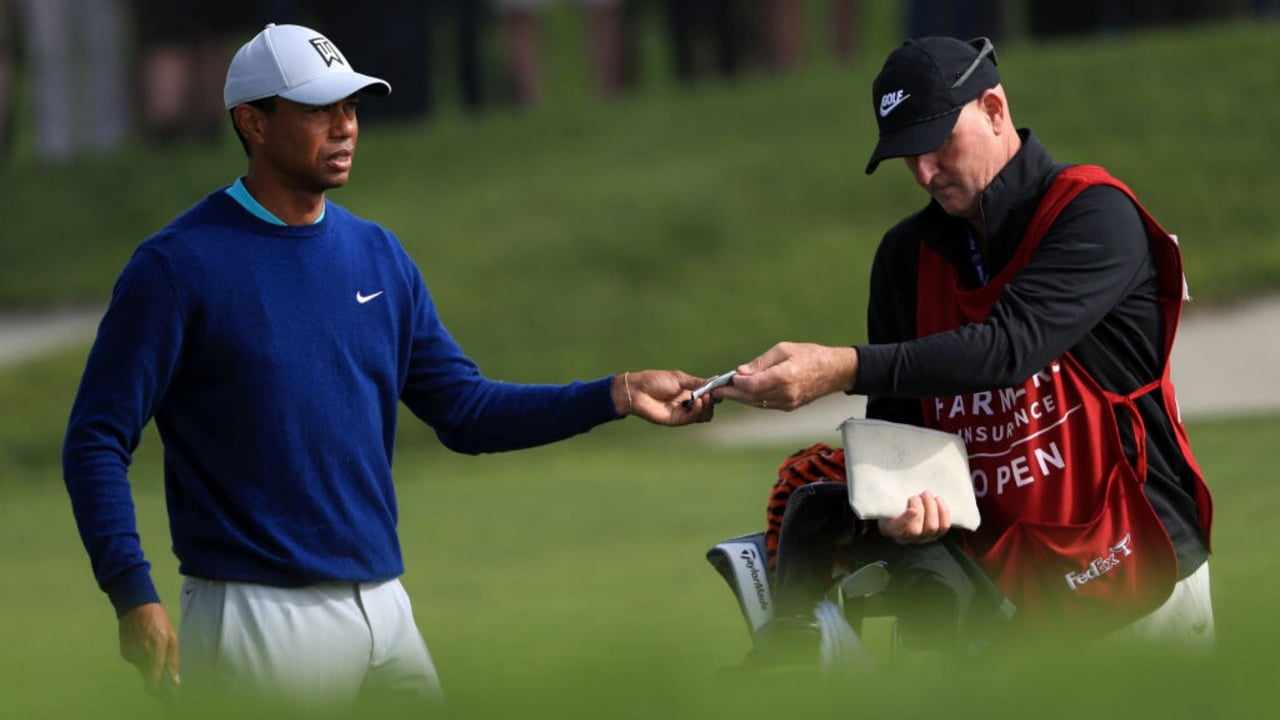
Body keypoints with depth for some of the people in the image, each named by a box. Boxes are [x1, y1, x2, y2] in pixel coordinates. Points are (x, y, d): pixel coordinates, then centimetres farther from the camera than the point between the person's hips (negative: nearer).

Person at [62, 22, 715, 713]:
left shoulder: (378, 255, 11)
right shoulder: (178, 266, -8)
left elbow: (464, 410, 12)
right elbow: (97, 441, -9)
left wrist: (617, 395, 1)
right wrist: (133, 596, -19)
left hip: (384, 605, 6)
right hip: (256, 622, -6)